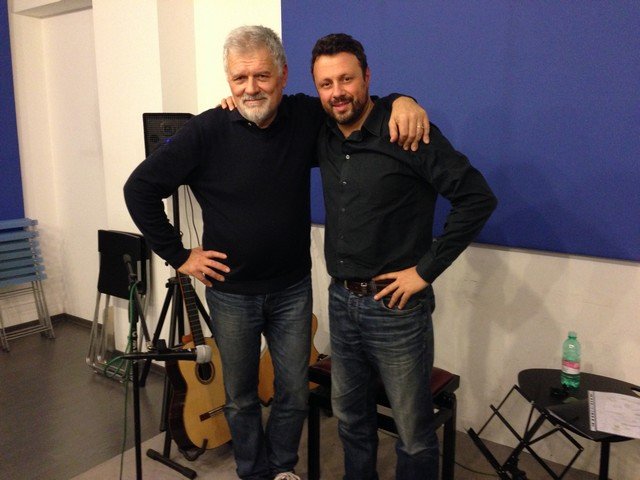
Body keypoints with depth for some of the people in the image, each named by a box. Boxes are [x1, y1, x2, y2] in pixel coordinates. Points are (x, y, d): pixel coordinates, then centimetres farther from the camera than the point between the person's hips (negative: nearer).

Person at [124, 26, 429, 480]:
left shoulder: (305, 116, -7)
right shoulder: (206, 131, -15)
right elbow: (140, 188, -9)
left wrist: (401, 101, -18)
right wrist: (178, 255, -9)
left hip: (292, 288, 2)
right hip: (231, 292, -2)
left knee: (295, 392, 15)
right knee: (241, 396, 16)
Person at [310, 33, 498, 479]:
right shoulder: (325, 137, 4)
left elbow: (478, 197, -16)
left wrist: (426, 270, -16)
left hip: (396, 307, -6)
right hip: (342, 300, 6)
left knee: (414, 433, 9)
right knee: (350, 415, 22)